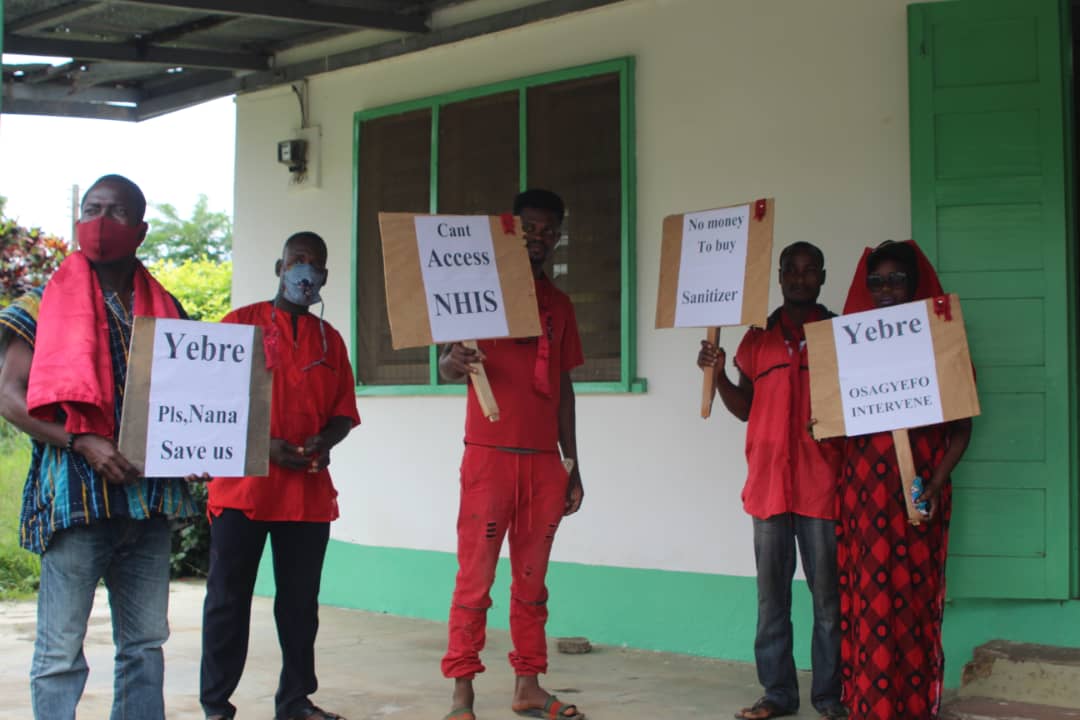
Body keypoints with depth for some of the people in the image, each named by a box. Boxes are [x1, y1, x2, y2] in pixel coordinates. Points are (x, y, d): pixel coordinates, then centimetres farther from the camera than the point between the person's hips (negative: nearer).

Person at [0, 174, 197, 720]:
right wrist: (82, 441, -17)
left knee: (146, 642, 11)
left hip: (151, 492, 5)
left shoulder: (166, 310, 12)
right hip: (76, 492, -4)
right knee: (60, 649, -3)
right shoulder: (47, 305, 0)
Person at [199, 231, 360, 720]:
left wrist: (324, 441, -8)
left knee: (301, 600, 6)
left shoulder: (329, 339, 16)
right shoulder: (241, 323, 5)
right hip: (243, 484, -3)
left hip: (309, 489, 4)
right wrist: (264, 445, -14)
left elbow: (344, 410, 15)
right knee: (228, 598, 0)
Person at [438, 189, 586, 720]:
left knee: (532, 580, 7)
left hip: (544, 460, 4)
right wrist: (455, 362, -28)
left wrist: (572, 465, 14)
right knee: (475, 577, -6)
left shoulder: (559, 304, 16)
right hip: (490, 454, -4)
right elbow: (446, 364, -3)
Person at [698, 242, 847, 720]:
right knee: (771, 596, 5)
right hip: (769, 483, 3)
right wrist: (717, 374, 2)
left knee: (828, 595, 0)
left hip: (822, 483, -2)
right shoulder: (758, 338, 14)